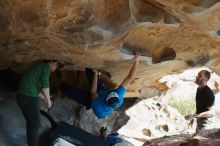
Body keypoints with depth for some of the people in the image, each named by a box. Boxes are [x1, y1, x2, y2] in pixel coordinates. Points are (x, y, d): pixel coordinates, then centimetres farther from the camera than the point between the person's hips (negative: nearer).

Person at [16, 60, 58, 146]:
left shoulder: (38, 67, 23)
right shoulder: (46, 67, -4)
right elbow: (45, 85, -15)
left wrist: (44, 98, 38)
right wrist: (48, 100, -2)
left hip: (21, 96, 9)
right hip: (29, 98, -9)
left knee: (30, 123, 18)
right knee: (35, 124, -1)